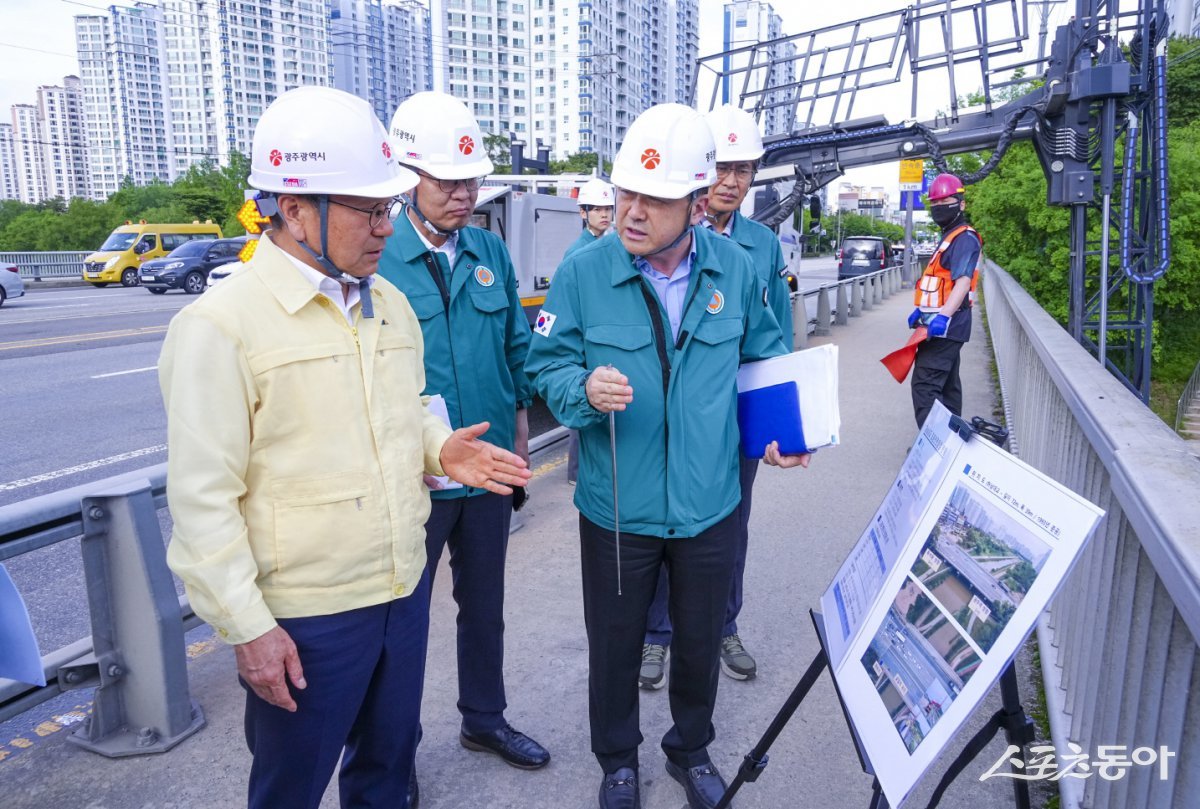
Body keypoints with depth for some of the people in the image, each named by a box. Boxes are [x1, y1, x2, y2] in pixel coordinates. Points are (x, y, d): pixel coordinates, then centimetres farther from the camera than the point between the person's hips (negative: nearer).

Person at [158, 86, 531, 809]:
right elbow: (203, 498, -14)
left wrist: (440, 447, -4)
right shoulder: (220, 325, -16)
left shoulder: (391, 303, 5)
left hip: (406, 590, 6)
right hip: (304, 620, -5)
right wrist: (247, 627, -13)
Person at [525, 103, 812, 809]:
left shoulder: (736, 268, -5)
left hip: (710, 505, 2)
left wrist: (779, 430, -2)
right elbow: (547, 363, -6)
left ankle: (692, 748, 49)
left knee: (701, 641, 20)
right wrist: (585, 390, -27)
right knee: (614, 644, 17)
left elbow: (764, 359, 11)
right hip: (617, 507, -1)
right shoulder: (583, 272, -13)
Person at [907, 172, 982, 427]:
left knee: (925, 384, -16)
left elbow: (963, 282, -24)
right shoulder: (950, 237, 21)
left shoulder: (965, 238, -12)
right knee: (946, 384, 17)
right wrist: (921, 310, 24)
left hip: (945, 325, -11)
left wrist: (943, 316, -34)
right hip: (943, 326, 11)